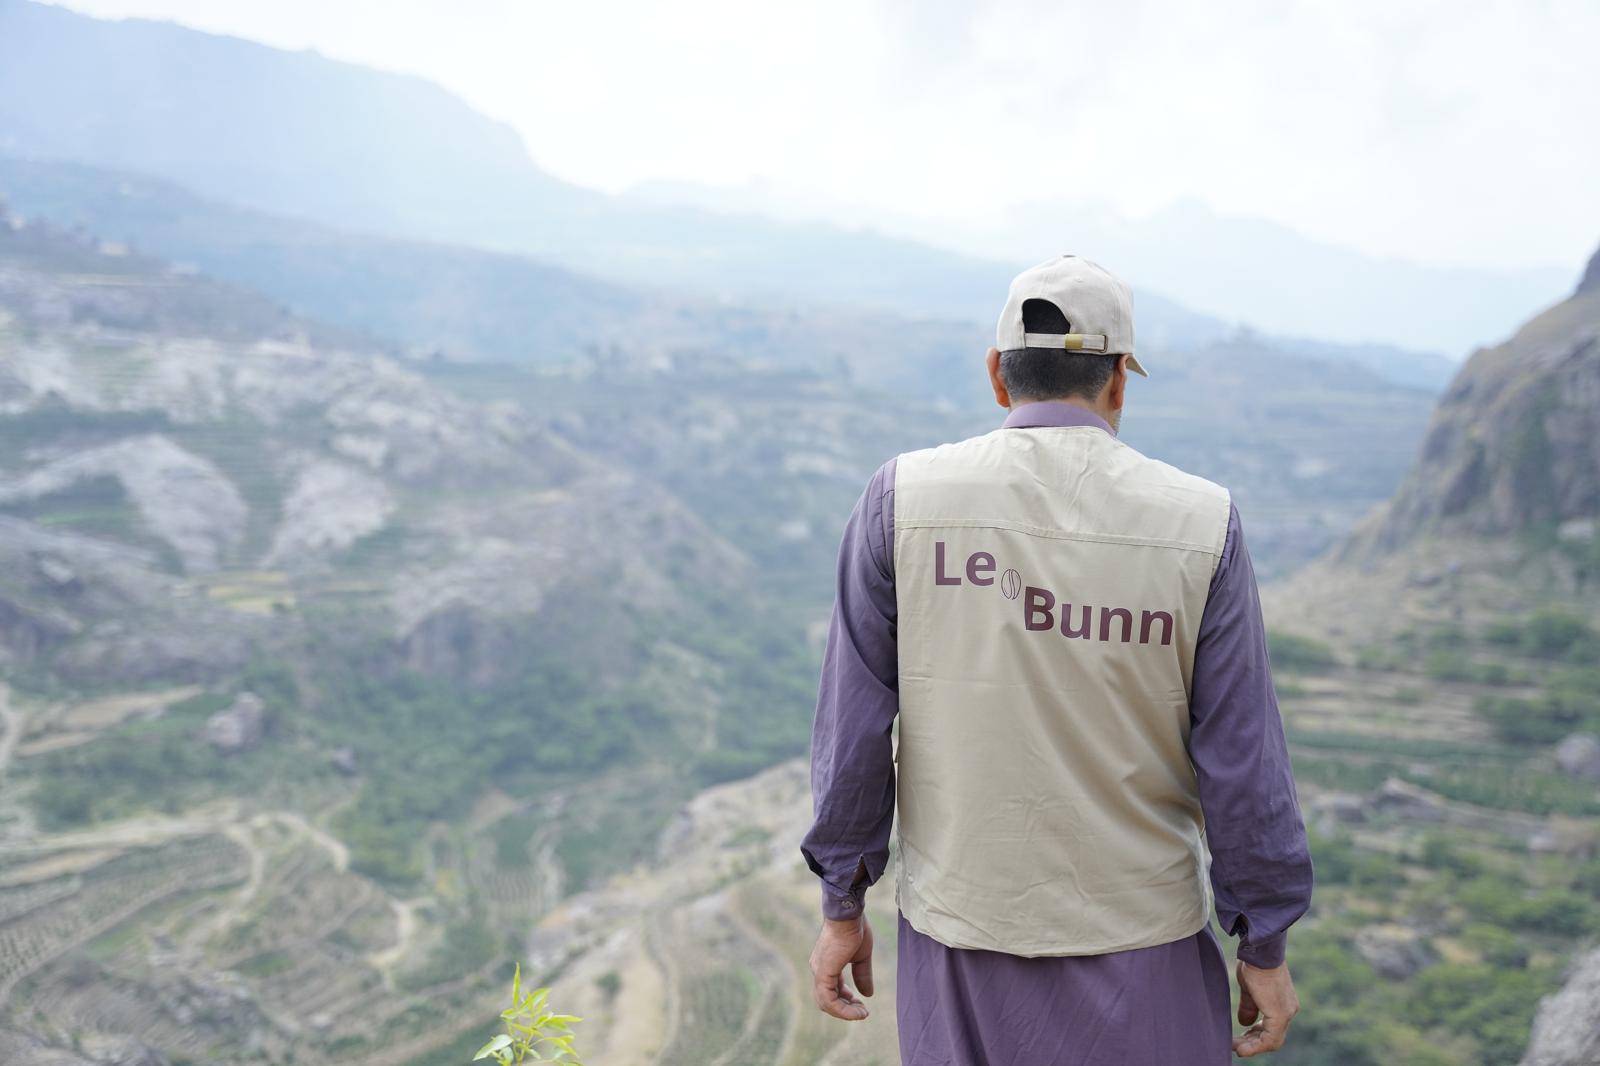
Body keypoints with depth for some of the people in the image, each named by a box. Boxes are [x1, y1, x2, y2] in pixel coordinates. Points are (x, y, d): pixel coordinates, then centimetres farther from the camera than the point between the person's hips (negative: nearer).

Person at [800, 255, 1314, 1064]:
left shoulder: (902, 500, -10)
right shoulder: (1199, 523, -11)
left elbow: (854, 727, -7)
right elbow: (1242, 760, -8)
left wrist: (842, 906, 4)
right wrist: (1265, 947, 3)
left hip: (961, 932, 1)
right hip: (1137, 938, -1)